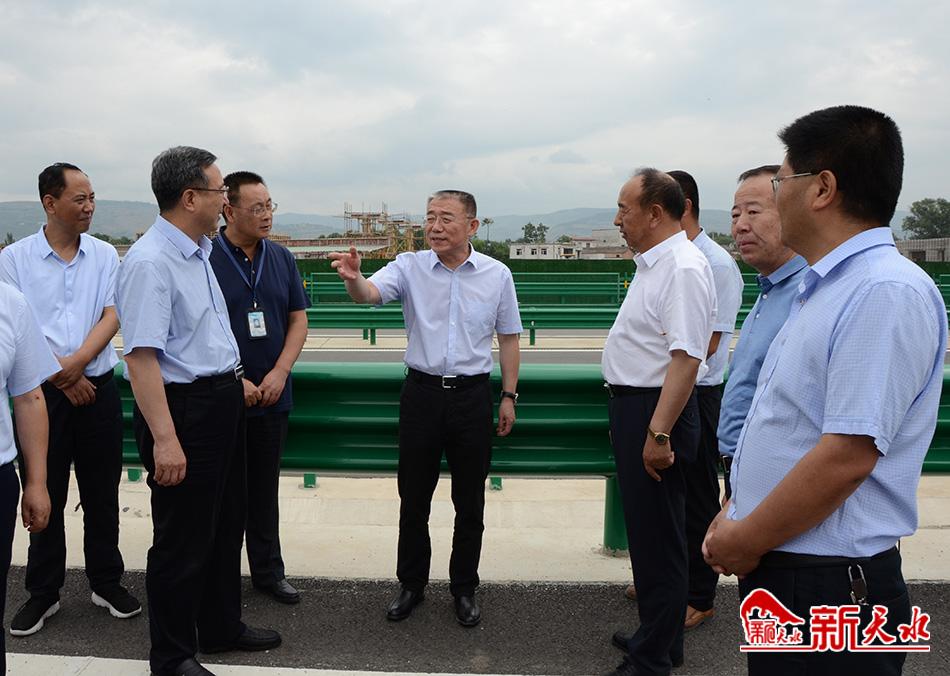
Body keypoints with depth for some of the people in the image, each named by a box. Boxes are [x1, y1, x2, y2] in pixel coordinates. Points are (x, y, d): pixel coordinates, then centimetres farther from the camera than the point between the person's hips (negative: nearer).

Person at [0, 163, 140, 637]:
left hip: (98, 387, 2)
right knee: (46, 494, 7)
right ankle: (43, 593, 21)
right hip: (41, 390, -1)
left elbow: (112, 316, -3)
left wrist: (76, 362, -16)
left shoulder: (105, 255, 4)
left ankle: (107, 583, 23)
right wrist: (62, 378, -9)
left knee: (102, 492, 9)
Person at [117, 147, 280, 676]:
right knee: (183, 539, 4)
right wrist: (165, 439, -29)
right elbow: (141, 355, -27)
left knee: (226, 523, 21)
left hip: (223, 401, 10)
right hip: (183, 408, -10)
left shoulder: (200, 253, 9)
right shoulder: (151, 263, -21)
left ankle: (221, 627, 41)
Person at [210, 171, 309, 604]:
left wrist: (279, 373, -6)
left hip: (272, 395, 4)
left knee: (265, 488, 14)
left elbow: (298, 321, 7)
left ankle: (268, 572, 26)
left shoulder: (281, 258, 6)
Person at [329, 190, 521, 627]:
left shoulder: (497, 275, -1)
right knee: (413, 498, 10)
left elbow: (509, 338, 7)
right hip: (422, 392, 0)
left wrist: (508, 396, 6)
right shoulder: (410, 267, -2)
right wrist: (353, 279, -43)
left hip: (473, 395, 0)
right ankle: (411, 584, 27)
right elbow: (370, 293, -20)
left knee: (469, 501, 9)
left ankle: (464, 588, 26)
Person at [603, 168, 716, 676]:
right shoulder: (652, 264, 13)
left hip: (658, 411, -10)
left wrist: (658, 433, -28)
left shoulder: (683, 270, -20)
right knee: (645, 531, 20)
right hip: (632, 406, 11)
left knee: (657, 538, 1)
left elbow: (686, 358, -27)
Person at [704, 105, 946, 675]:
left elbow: (848, 456, -26)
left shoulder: (888, 292, -20)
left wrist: (745, 541, -16)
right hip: (776, 572, 9)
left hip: (829, 587, -9)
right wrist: (737, 516, 11)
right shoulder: (826, 287, 11)